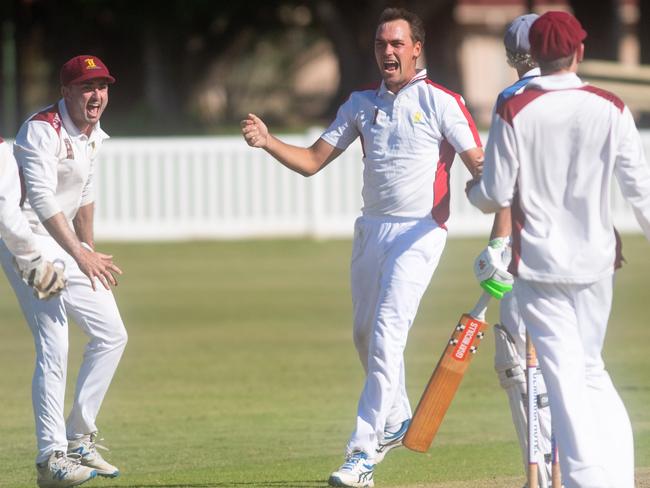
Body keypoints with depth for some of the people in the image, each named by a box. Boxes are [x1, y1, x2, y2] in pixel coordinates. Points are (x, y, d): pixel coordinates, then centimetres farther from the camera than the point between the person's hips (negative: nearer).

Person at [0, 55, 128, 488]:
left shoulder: (94, 135, 10)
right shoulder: (43, 131, -19)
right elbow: (41, 200, -28)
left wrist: (91, 253, 23)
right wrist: (81, 257, -34)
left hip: (68, 245, 9)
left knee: (111, 335, 8)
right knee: (54, 347, -16)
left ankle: (79, 440, 16)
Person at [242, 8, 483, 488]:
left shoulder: (441, 102, -6)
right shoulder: (362, 103, 10)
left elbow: (481, 165, -13)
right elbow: (312, 160, 8)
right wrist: (268, 141, -10)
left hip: (419, 232, -7)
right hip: (371, 229, 7)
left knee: (386, 335, -16)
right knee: (366, 334, 17)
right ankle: (396, 420, 41)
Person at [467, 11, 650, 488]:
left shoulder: (514, 113, -8)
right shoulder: (610, 109, -3)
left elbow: (496, 196, -7)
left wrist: (473, 189, 16)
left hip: (539, 262, -3)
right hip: (596, 260, 3)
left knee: (565, 375, 0)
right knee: (592, 368, 17)